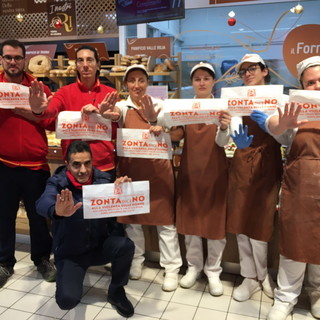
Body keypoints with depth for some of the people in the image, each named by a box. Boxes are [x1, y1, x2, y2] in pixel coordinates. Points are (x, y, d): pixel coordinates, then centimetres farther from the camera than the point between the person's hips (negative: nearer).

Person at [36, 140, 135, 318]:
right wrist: (58, 211, -59)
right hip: (70, 252, -1)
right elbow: (43, 203, -34)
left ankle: (116, 291, 0)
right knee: (67, 299, -20)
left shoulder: (104, 179, -8)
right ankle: (76, 273, 18)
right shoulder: (57, 183, -12)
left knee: (125, 245, -29)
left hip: (102, 245, 1)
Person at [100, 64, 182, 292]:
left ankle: (172, 268, 14)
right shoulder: (123, 106, 1)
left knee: (165, 218, 2)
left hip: (158, 167, -1)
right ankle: (136, 261, 30)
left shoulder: (158, 105, 1)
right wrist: (107, 113, -49)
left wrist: (153, 119, -43)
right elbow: (116, 114, -23)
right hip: (131, 167, 1)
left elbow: (167, 122, -19)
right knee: (132, 216, 12)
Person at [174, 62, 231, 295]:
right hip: (190, 168, 2)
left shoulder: (222, 107, -3)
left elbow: (222, 142, -15)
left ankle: (213, 270, 21)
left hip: (215, 170, -2)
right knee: (190, 218, 9)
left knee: (215, 220, 4)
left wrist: (224, 128, -37)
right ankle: (194, 266, 26)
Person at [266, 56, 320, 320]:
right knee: (294, 243, 7)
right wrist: (282, 125, -45)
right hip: (298, 189, -1)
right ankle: (286, 297, 24)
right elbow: (274, 126, -20)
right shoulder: (296, 112, -1)